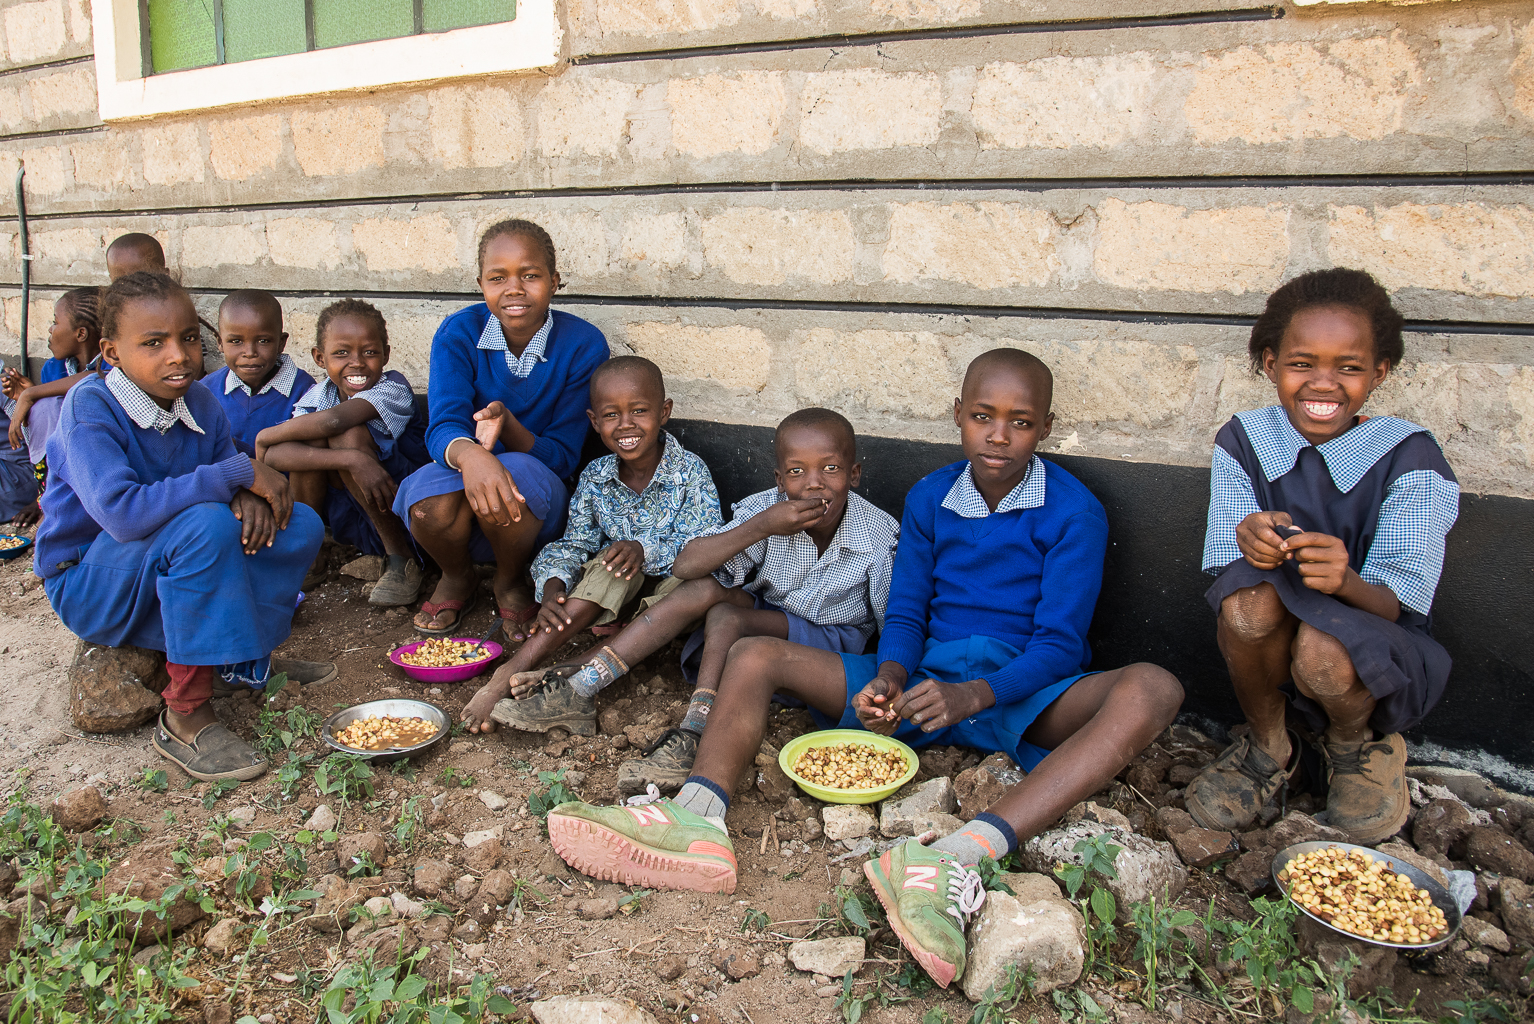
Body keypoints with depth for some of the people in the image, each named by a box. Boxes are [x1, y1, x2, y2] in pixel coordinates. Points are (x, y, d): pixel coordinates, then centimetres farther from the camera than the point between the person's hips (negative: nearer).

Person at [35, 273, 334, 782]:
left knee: (299, 525, -8)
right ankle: (186, 716, -27)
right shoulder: (89, 406, -22)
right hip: (88, 583, -6)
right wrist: (239, 472, -34)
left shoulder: (200, 402, -3)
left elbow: (237, 484, 4)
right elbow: (122, 513, -37)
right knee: (205, 524, -36)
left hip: (164, 574, 7)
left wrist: (250, 497, -23)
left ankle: (246, 658, 1)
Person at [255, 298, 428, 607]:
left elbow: (334, 419, -37)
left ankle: (400, 558, -15)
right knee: (312, 436, -19)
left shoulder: (394, 387, -17)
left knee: (349, 434, -27)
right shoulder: (317, 397, -5)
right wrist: (351, 459, -39)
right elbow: (275, 456, -25)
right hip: (345, 518, 4)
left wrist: (266, 435, -20)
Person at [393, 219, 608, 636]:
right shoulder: (459, 333, -10)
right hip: (466, 476, 1)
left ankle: (511, 583, -1)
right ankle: (457, 579, 6)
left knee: (517, 474, -36)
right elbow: (443, 427, -22)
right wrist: (469, 454, -49)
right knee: (431, 503, -34)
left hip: (536, 495, -1)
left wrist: (507, 427, -35)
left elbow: (564, 457, -13)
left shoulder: (583, 344, -13)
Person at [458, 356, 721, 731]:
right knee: (610, 564, -32)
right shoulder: (595, 478, -3)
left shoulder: (690, 472, -14)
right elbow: (573, 544, -4)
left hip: (673, 584, -2)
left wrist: (645, 550, -41)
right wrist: (552, 590, -26)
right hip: (619, 589, 2)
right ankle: (509, 675, -39)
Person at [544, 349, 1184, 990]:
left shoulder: (1075, 512, -6)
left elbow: (1060, 643, -11)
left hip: (1023, 697, -3)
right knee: (755, 655, -10)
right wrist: (890, 679, -16)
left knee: (1151, 690, -35)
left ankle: (963, 854, -54)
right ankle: (698, 822, -37)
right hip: (926, 680, 4)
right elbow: (904, 613, 7)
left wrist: (972, 696, -28)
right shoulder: (929, 498, 7)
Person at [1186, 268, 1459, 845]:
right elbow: (1226, 572, -9)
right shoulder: (1243, 442, -5)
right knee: (1250, 596, -32)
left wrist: (1346, 582, -43)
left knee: (1324, 654, -36)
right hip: (1272, 648, 2)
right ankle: (1267, 747, -2)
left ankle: (1357, 745, 4)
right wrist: (1248, 544, -35)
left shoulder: (1408, 458, -12)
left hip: (1376, 651, -1)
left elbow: (1397, 603, -18)